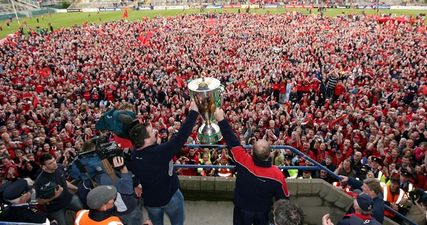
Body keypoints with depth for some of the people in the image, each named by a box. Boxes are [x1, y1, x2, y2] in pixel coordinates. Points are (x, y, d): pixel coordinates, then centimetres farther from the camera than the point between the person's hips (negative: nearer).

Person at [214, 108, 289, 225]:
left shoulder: (244, 162, -35)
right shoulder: (278, 175, -30)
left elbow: (232, 142, -26)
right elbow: (283, 199, -15)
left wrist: (221, 119, -19)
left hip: (242, 209, 0)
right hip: (263, 212, 0)